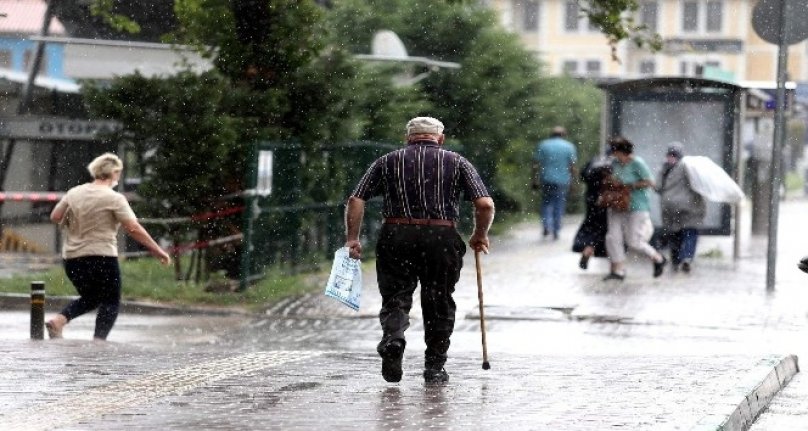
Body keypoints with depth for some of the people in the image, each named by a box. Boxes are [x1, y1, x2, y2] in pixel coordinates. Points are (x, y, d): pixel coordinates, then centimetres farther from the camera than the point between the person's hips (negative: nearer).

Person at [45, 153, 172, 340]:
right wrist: (158, 251, -8)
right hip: (101, 258, -6)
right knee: (110, 302, 5)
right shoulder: (114, 199, -10)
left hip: (71, 258, 6)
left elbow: (55, 216, 12)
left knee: (89, 298, 23)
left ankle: (58, 320, 3)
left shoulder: (74, 193, 6)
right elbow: (134, 229, -13)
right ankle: (99, 340, -9)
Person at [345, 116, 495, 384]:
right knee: (439, 304, 12)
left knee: (396, 299, 7)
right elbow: (485, 204, -1)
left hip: (396, 236, 0)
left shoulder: (388, 161, 12)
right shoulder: (456, 162, 9)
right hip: (442, 238, 0)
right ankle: (434, 368, 15)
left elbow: (356, 200, 3)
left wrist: (352, 238, 6)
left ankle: (392, 338, -22)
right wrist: (480, 236, 13)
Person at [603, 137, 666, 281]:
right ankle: (618, 270, 5)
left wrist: (630, 185, -17)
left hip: (636, 207, -7)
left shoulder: (637, 163, -14)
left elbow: (650, 182, -15)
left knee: (633, 241, -4)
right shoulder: (615, 163, 6)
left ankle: (658, 259, 18)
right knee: (613, 238, -3)